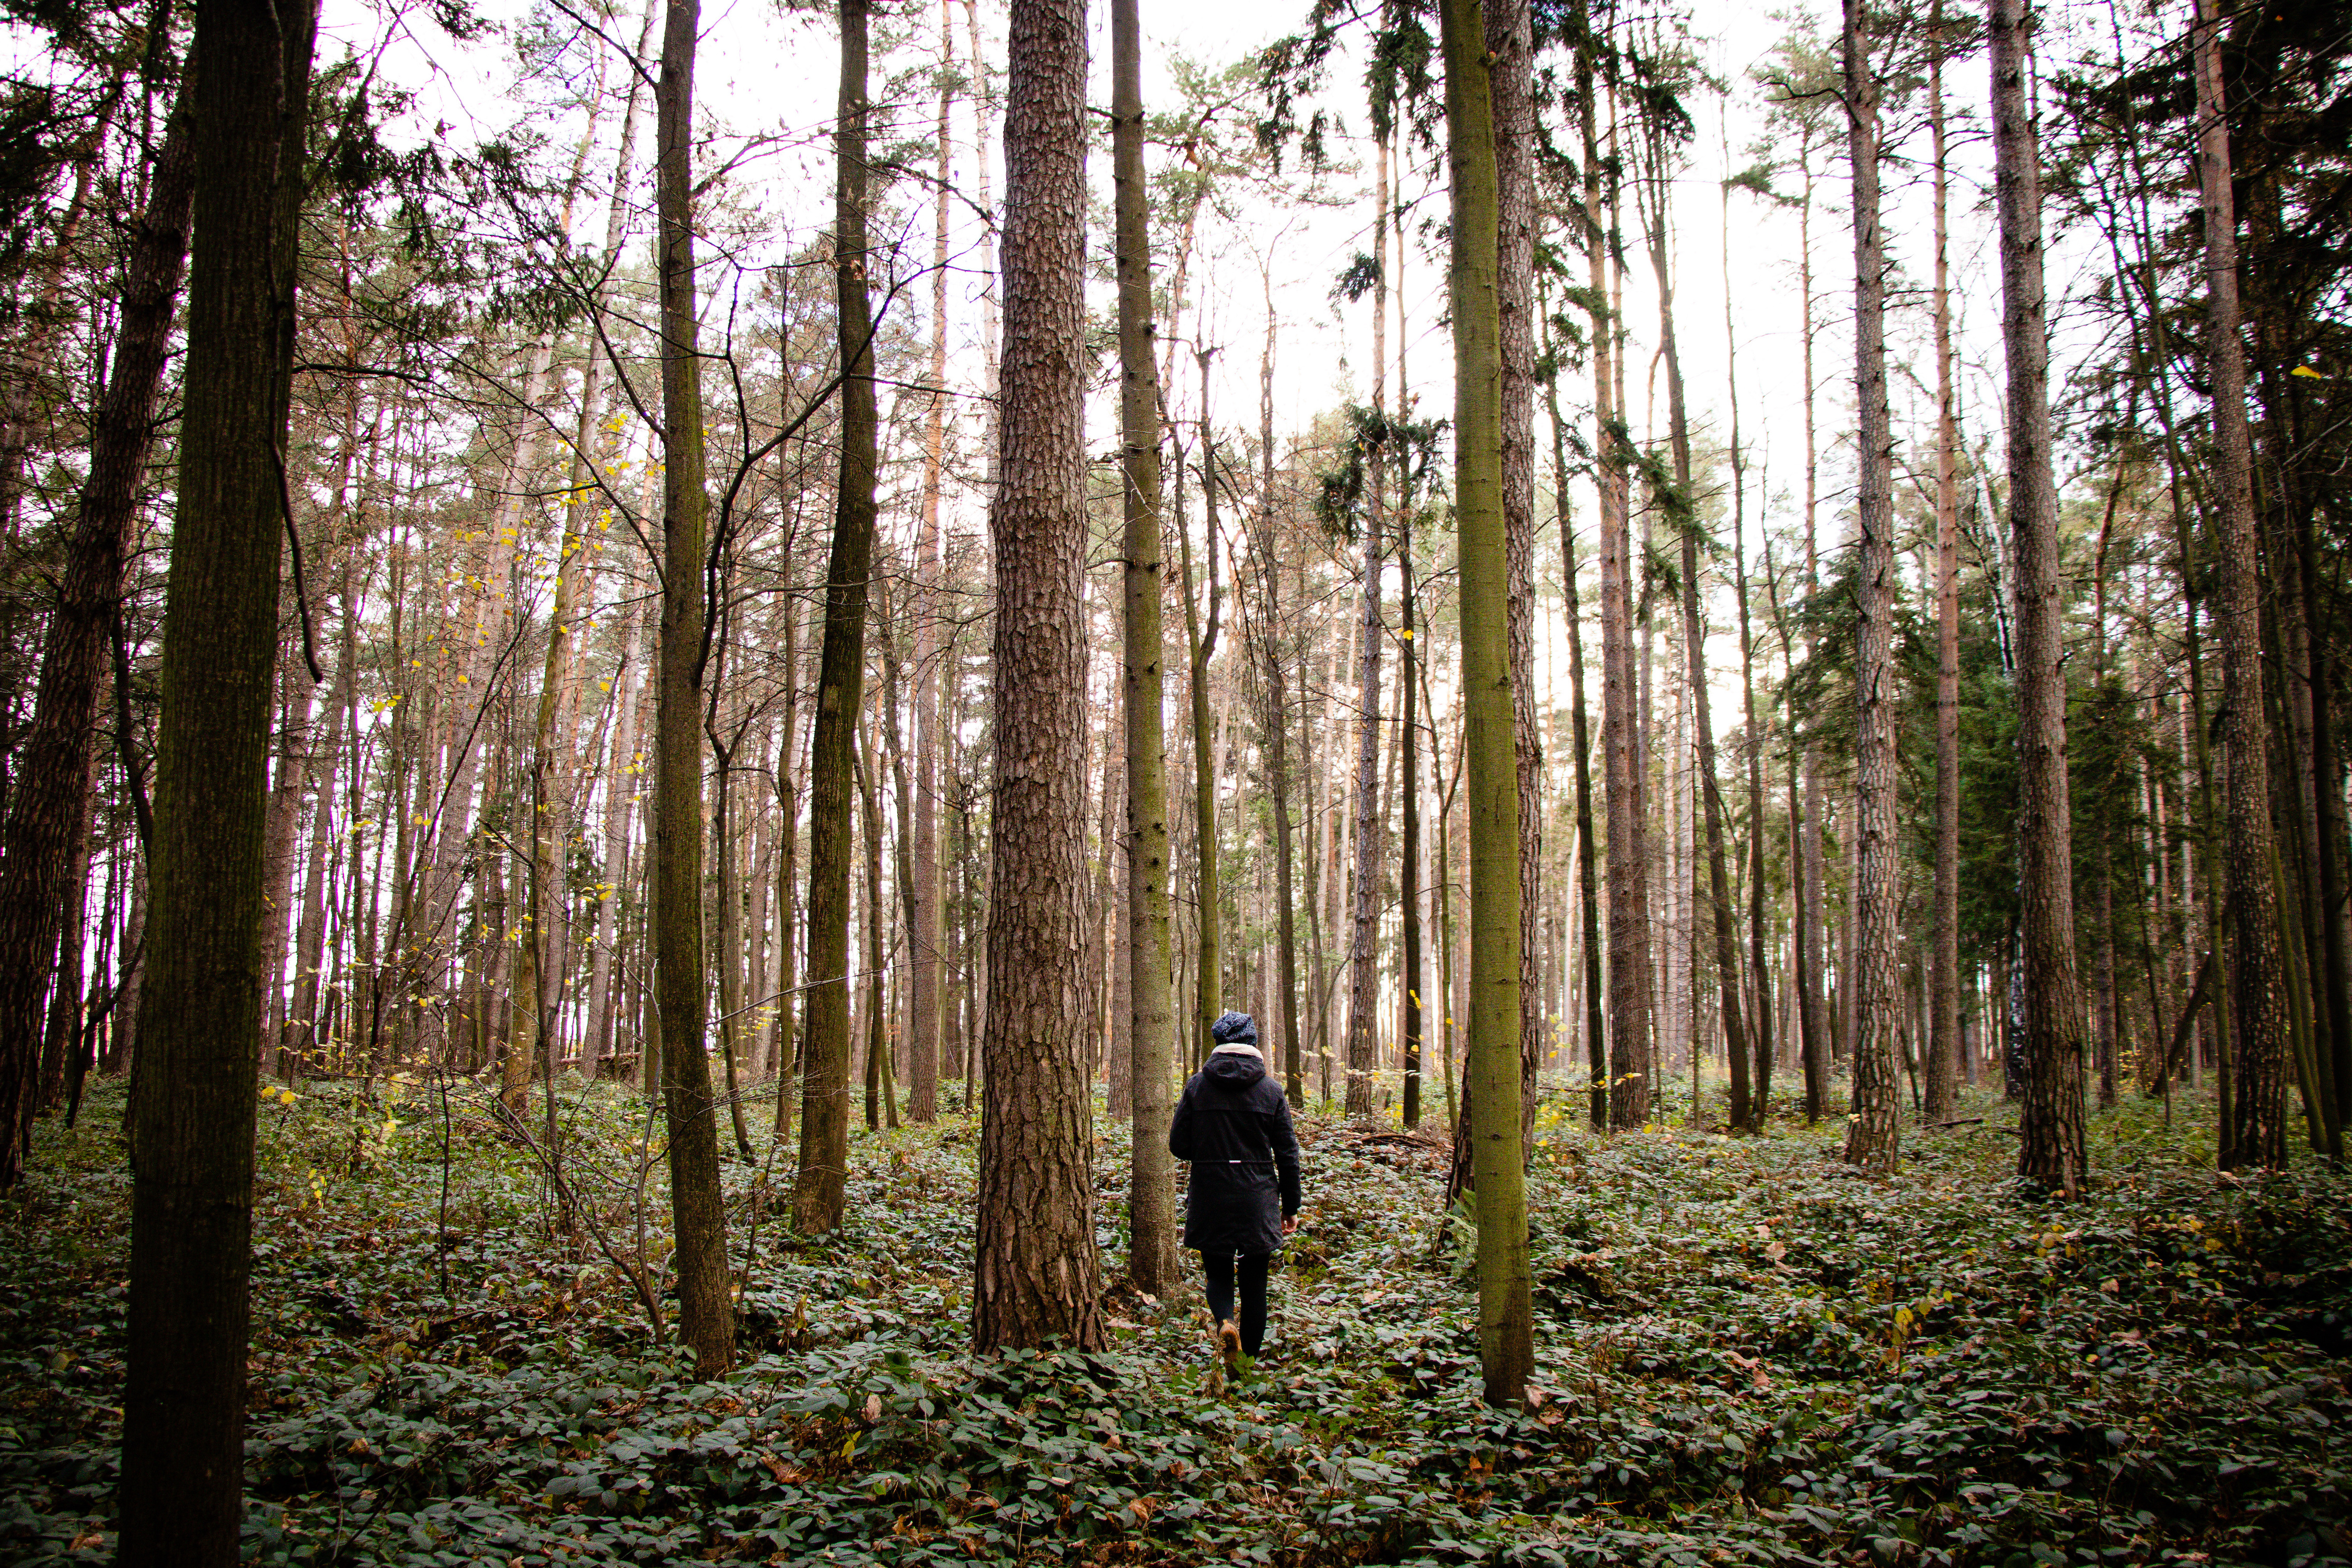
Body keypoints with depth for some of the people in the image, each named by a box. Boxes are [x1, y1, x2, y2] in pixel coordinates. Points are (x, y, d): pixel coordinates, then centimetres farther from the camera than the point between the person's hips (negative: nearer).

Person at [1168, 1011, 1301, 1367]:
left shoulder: (1197, 1086, -3)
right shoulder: (1271, 1090, -3)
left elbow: (1178, 1146, -1)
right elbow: (1288, 1154, 0)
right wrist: (1290, 1208, 9)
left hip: (1209, 1200, 0)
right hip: (1257, 1201, 0)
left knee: (1218, 1274, 15)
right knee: (1254, 1282, 12)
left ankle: (1225, 1321, -14)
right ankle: (1249, 1361, 15)